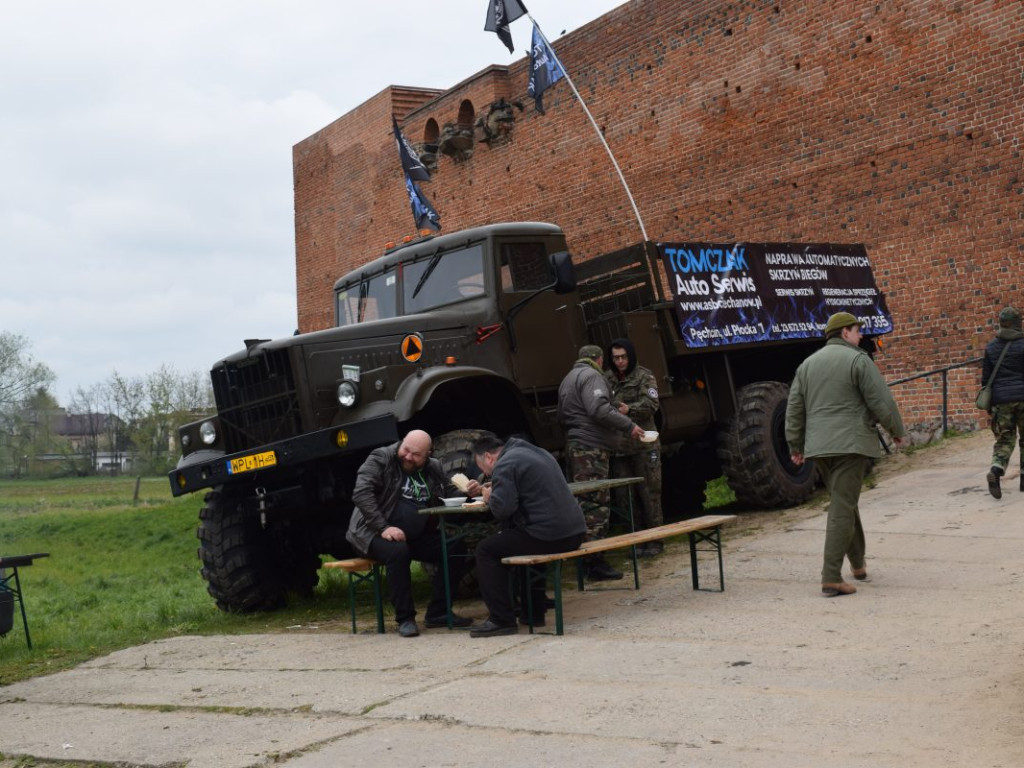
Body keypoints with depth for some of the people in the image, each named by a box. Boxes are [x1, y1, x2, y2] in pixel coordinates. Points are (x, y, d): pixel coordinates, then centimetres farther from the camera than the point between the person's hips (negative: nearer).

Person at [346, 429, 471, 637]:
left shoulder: (434, 469, 8)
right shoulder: (380, 460, -10)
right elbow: (361, 493, -21)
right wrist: (384, 528, -29)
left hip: (416, 536, 6)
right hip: (375, 533, -6)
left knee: (456, 548, -13)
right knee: (398, 552, -37)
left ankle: (438, 612, -4)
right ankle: (405, 618, -24)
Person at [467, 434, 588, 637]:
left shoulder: (504, 466, -7)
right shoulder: (537, 452, 23)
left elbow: (502, 510, -18)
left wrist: (490, 497, 4)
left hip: (549, 538, -9)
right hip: (575, 532, 9)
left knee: (486, 550, 3)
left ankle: (502, 620, 1)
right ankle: (534, 611, 34)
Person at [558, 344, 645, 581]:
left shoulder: (568, 378, 25)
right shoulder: (591, 375, -7)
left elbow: (562, 416, 32)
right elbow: (599, 409, -20)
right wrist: (629, 426, -15)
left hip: (575, 445, 10)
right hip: (591, 448, -10)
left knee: (586, 502, 12)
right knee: (597, 502, -11)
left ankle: (588, 561, 14)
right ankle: (595, 563, -14)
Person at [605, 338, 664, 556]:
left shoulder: (644, 376, 1)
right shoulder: (607, 379, 12)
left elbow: (652, 403, -12)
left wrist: (630, 409, -28)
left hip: (643, 445, -4)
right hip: (618, 447, 4)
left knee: (649, 493, -1)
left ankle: (654, 540, 7)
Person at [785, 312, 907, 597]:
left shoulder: (807, 364, 14)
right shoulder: (858, 360, -5)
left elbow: (794, 408, 13)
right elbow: (881, 401, -8)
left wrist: (795, 445, 18)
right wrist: (897, 431, 7)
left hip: (818, 446, 7)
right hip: (851, 443, -7)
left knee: (845, 501, 22)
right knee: (842, 509, -8)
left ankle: (858, 563, 31)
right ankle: (831, 578, -12)